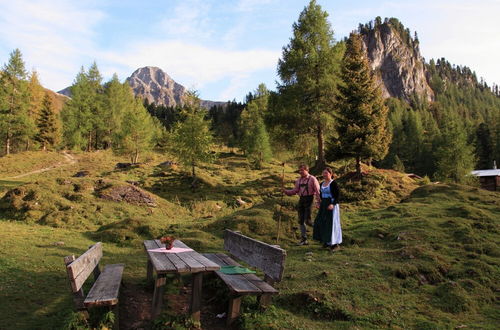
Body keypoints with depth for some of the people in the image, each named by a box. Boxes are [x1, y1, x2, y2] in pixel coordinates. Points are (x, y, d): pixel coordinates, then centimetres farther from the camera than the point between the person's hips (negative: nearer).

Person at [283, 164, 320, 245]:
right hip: (301, 200, 6)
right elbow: (295, 191, 14)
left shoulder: (312, 179, -5)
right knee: (301, 221, 6)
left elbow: (317, 191, -8)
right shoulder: (298, 180, 14)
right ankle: (304, 239, 16)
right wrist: (286, 191, 0)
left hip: (309, 199, -6)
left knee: (307, 220, -12)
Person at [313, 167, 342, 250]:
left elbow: (338, 195, -14)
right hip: (323, 205, 7)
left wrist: (333, 204, -26)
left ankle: (335, 244, 7)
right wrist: (319, 203, 6)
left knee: (332, 223, -4)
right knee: (321, 222, 7)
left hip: (332, 205, -7)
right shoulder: (322, 184, 11)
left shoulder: (333, 183, -11)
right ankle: (327, 241, 22)